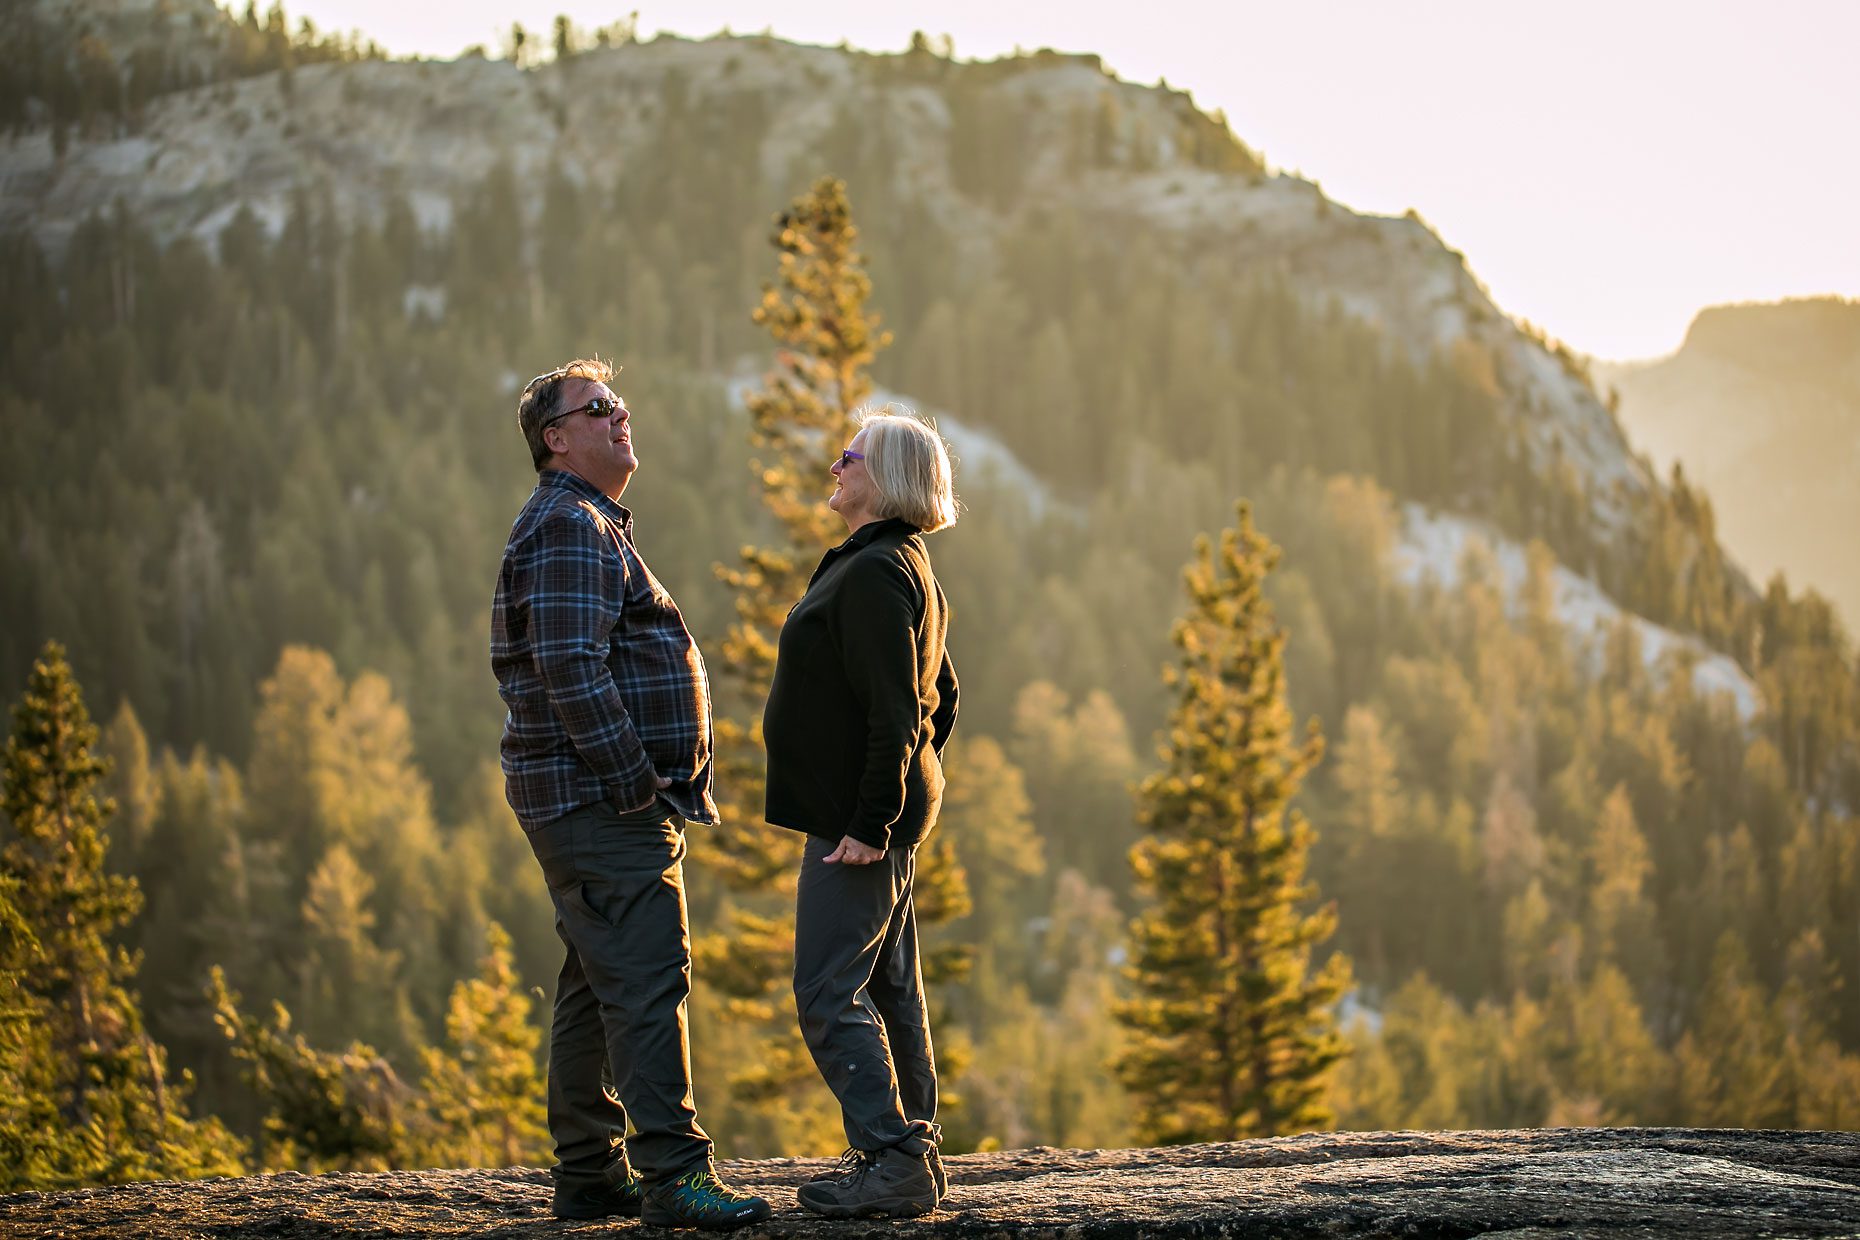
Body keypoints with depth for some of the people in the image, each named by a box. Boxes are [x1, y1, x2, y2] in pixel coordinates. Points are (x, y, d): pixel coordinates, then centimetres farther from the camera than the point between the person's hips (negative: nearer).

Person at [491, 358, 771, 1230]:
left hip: (603, 801, 11)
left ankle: (589, 1175, 16)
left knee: (598, 985, 12)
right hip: (600, 799, -11)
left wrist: (665, 786, 20)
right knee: (646, 981, -14)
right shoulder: (568, 529, -12)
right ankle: (672, 1174, -16)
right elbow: (571, 671, -22)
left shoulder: (593, 527, 23)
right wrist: (637, 785, -21)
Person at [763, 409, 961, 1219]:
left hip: (858, 816, -11)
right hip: (889, 811, 11)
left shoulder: (874, 574, -18)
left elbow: (897, 711, -23)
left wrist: (870, 821, -23)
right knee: (889, 986, 14)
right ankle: (912, 1155, 19)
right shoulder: (907, 569, 15)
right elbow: (940, 697, 22)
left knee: (830, 994, -10)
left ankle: (892, 1160, -11)